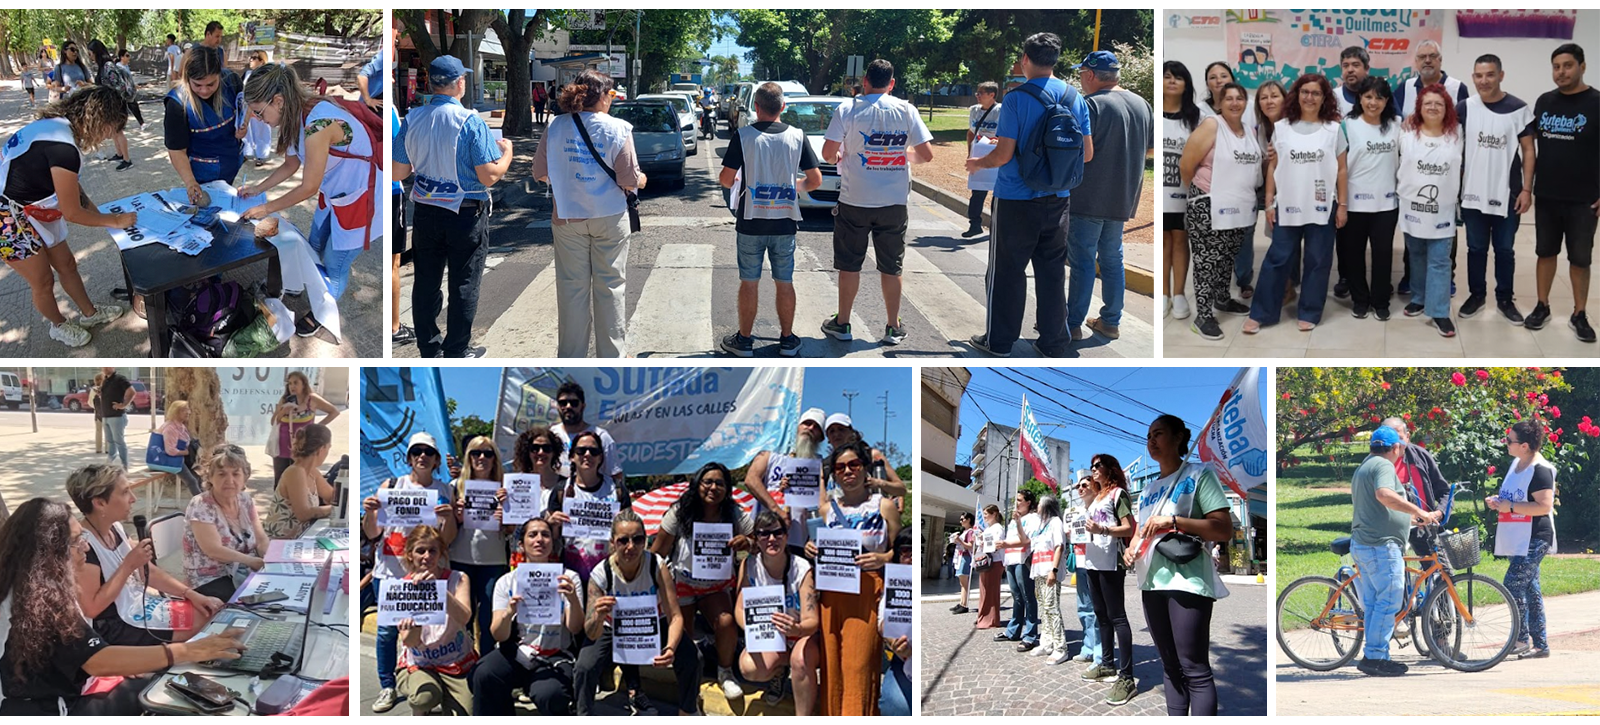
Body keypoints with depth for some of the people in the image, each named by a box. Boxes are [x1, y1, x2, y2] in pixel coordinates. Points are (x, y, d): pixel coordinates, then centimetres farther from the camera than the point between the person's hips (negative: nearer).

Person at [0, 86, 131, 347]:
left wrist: (101, 216, 7)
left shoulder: (57, 126, -3)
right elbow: (72, 213, -20)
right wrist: (115, 221, -7)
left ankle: (90, 313, 42)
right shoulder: (64, 148, -32)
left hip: (30, 210, 9)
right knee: (43, 281, 11)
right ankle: (59, 326, 36)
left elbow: (71, 188, 11)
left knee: (66, 264, 22)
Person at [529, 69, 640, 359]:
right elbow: (629, 180, -11)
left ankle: (571, 358, 15)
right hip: (610, 217, -2)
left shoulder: (555, 128, -5)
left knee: (572, 287, 9)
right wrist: (641, 180, 11)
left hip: (568, 219, 2)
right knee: (610, 286, 8)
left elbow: (540, 173, 2)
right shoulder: (617, 129, -11)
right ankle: (612, 356, 15)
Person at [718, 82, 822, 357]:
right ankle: (787, 340, 18)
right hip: (785, 222, 2)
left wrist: (731, 181, 15)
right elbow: (815, 179, 0)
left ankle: (744, 341, 13)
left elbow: (726, 179, -9)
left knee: (749, 282, 7)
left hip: (751, 222, -2)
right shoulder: (797, 136, -3)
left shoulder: (743, 136, -10)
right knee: (784, 282, 11)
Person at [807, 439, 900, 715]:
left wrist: (883, 559, -15)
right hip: (831, 592, 4)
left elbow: (900, 550, 4)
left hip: (868, 591, -4)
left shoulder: (884, 506, 6)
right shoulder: (827, 509, 16)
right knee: (831, 659, 0)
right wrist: (811, 550, 2)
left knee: (859, 662, -10)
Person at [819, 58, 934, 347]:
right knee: (891, 266, 10)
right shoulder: (906, 111, -2)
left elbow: (828, 153, -9)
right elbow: (926, 154, -3)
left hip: (855, 201, -1)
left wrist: (839, 158, 13)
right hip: (894, 203, 1)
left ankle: (842, 323, 18)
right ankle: (894, 328, 16)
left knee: (849, 265, 10)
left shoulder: (848, 109, -7)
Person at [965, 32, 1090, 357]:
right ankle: (1054, 342, 15)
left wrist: (977, 163, 4)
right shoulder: (1076, 99, 2)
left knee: (1007, 271, 6)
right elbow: (1087, 154, 6)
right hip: (1058, 200, 4)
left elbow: (1003, 155, -16)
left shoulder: (1017, 100, -13)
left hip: (1015, 200, -4)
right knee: (1052, 272, 11)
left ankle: (998, 340, 14)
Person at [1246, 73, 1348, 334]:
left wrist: (1342, 204, 0)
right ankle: (1260, 313, 8)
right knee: (1276, 259, 2)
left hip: (1322, 207, 0)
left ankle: (1309, 313, 16)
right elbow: (1273, 167, 6)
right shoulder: (1282, 128, 3)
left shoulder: (1333, 129, 1)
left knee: (1317, 262, 5)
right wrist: (1269, 202, 2)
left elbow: (1341, 170, 3)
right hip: (1287, 205, 0)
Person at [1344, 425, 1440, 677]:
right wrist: (1420, 512, -28)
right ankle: (1374, 656, -11)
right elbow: (1384, 495, -29)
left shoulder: (1363, 468, 24)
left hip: (1361, 544, 10)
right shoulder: (1383, 465, -9)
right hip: (1380, 545, -10)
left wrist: (1410, 518, 37)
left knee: (1372, 604, 11)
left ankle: (1373, 657, 13)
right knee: (1390, 600, -9)